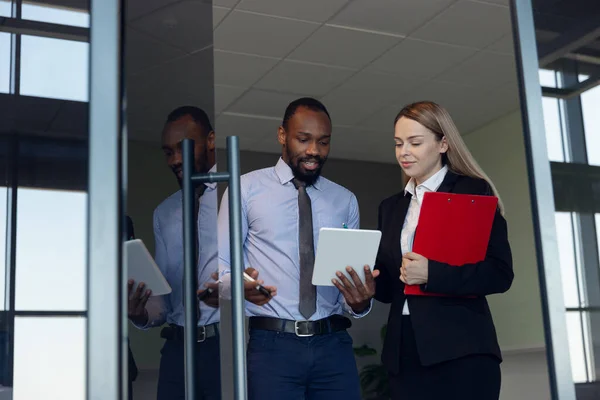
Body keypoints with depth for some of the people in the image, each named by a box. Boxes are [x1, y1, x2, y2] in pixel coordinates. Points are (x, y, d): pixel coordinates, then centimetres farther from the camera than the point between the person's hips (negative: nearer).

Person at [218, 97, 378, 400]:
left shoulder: (345, 200, 13)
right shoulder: (245, 189, 3)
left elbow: (354, 276, 12)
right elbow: (218, 264, -1)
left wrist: (360, 302, -11)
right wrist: (238, 284, -23)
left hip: (334, 344, 3)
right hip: (273, 344, -3)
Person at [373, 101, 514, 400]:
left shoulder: (474, 191, -2)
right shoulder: (391, 207, 16)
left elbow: (500, 273, -9)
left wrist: (431, 273, -19)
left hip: (461, 351, -5)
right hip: (404, 353, 5)